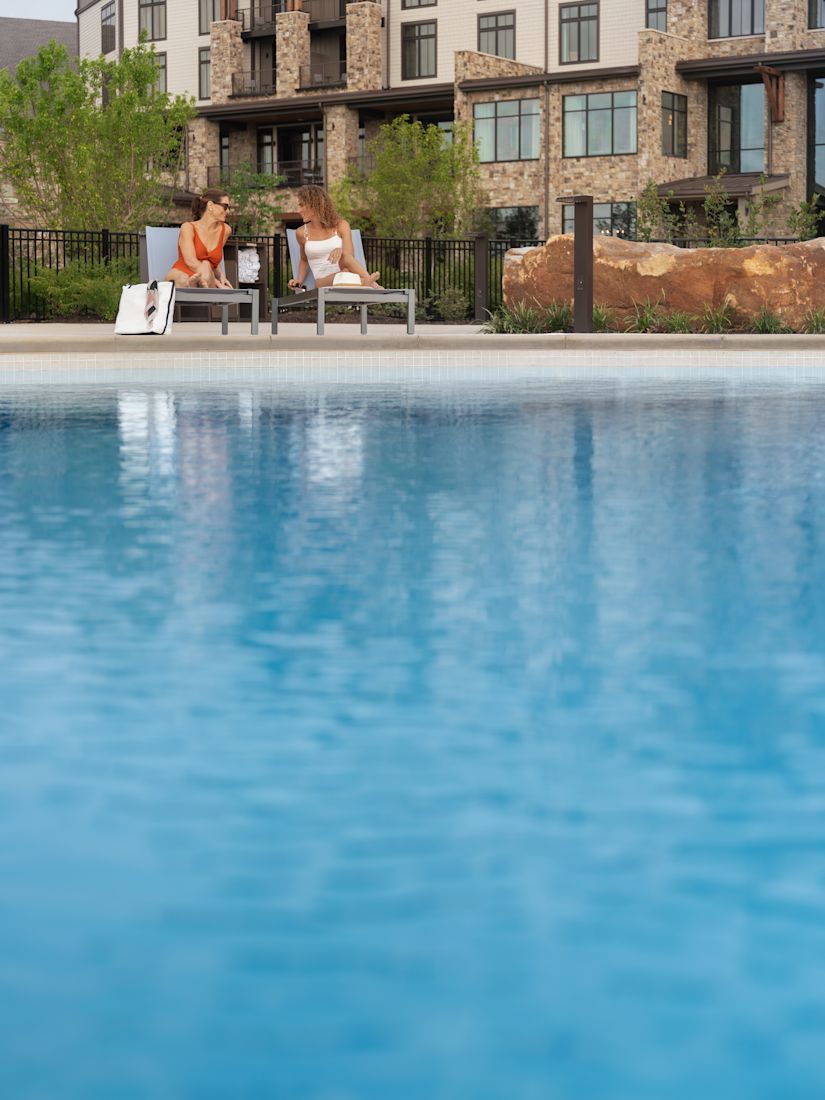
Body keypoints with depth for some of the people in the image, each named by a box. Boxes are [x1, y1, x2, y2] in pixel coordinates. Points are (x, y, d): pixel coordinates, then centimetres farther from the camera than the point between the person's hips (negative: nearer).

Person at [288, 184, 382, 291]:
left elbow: (350, 256, -5)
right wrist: (299, 281, 12)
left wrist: (341, 251, -29)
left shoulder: (341, 225, 8)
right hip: (323, 283, 0)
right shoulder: (302, 233, 12)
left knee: (345, 257, -37)